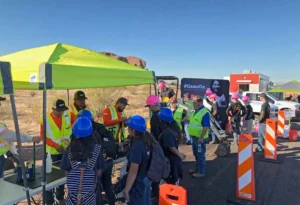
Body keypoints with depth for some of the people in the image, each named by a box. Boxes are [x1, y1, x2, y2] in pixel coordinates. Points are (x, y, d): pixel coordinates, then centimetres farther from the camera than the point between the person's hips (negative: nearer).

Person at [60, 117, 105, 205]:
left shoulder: (69, 150, -12)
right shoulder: (97, 149, -12)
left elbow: (66, 172, -2)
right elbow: (99, 172, -3)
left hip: (73, 189, 1)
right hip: (90, 190, 0)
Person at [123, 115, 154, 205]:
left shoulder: (137, 146, -27)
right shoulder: (148, 140, -2)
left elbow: (133, 171, -25)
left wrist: (126, 189, -18)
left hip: (138, 182, -8)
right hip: (147, 178, 8)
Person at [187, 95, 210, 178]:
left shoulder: (205, 112, -20)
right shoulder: (196, 111, 9)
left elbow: (206, 127, -24)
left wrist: (201, 138, -24)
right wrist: (192, 134, 19)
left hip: (200, 138, -9)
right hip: (195, 136, 9)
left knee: (200, 155, 3)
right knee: (196, 154, 19)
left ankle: (202, 172, 16)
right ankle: (197, 169, 33)